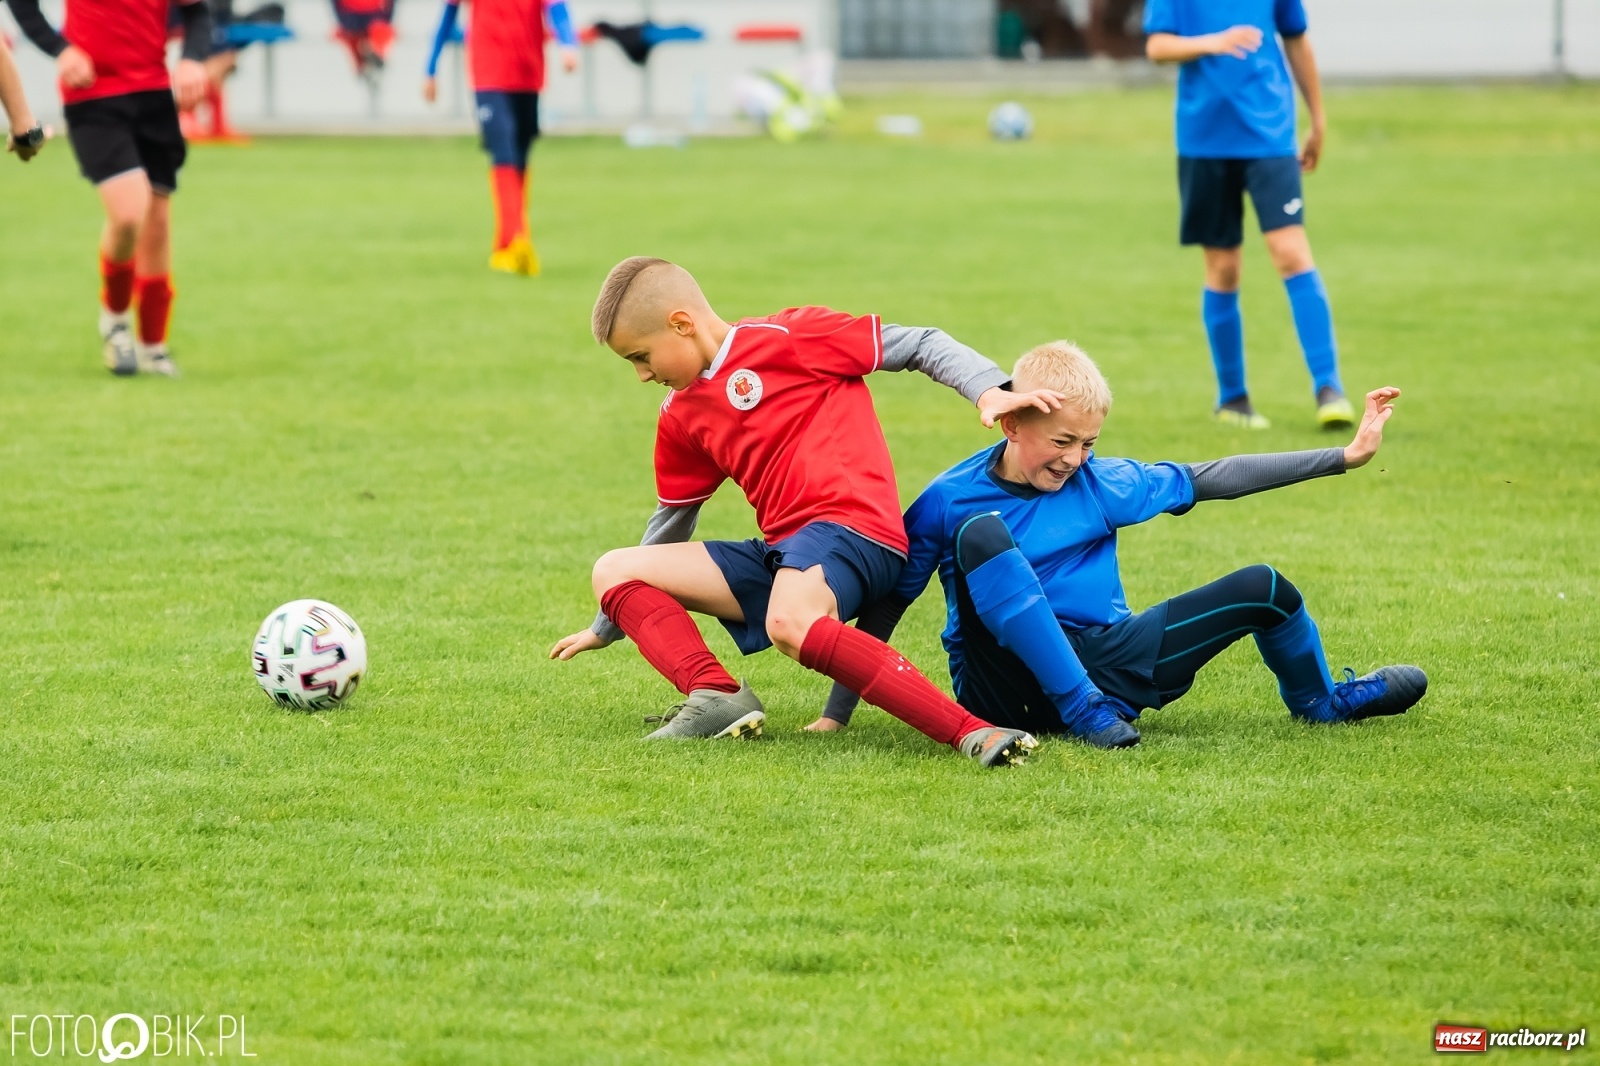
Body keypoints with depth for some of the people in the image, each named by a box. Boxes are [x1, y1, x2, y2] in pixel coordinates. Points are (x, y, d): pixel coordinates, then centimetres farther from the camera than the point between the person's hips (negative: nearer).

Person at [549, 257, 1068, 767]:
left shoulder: (786, 337, -3)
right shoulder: (681, 418, 20)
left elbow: (919, 345, -2)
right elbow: (672, 523, 33)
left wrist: (990, 392, -18)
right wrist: (608, 626, 40)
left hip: (849, 528, -9)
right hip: (779, 553, 9)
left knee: (789, 622, -41)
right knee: (614, 570, 5)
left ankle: (974, 733, -42)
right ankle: (717, 697, -19)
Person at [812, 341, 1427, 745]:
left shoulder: (1098, 483, 5)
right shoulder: (950, 501, -5)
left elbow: (1209, 480, 9)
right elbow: (886, 605, -2)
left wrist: (1346, 457, 8)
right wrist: (837, 715, -8)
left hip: (1103, 656, 5)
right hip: (1007, 681, -4)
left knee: (1262, 588, 1)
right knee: (981, 533, -31)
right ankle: (1084, 710, -34)